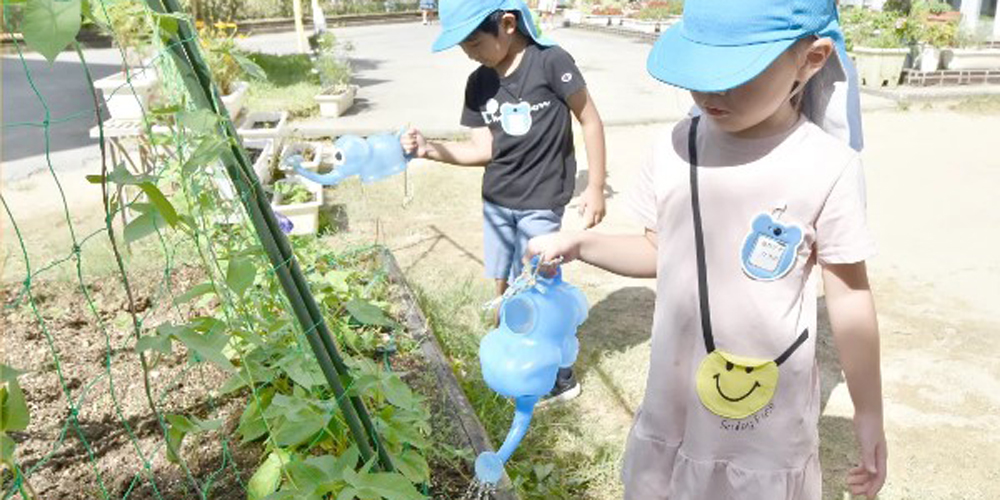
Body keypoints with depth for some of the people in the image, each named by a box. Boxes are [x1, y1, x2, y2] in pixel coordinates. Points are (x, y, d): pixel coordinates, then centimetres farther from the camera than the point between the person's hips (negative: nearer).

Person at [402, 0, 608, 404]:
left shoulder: (550, 62, -17)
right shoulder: (479, 84, -1)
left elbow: (590, 120, -9)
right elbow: (482, 150, -1)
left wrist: (595, 187, -9)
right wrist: (430, 148, -15)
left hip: (541, 203, -5)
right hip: (495, 201, 6)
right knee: (503, 286, 14)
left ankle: (559, 378, 19)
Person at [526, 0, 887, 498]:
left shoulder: (828, 167, -16)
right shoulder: (675, 147, -7)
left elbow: (849, 296, -7)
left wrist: (869, 415, 0)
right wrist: (579, 244, -7)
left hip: (772, 418, -3)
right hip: (675, 401, 4)